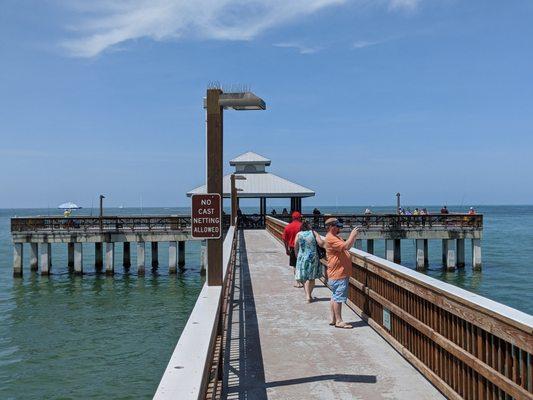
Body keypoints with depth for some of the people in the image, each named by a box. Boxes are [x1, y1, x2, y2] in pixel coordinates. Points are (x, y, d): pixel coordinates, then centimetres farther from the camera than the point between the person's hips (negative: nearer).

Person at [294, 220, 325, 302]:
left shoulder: (298, 234, 0)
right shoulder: (313, 233, -1)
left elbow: (296, 247, 0)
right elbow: (321, 243, -11)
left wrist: (297, 257, 13)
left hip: (302, 258, 0)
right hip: (313, 258, 1)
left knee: (304, 278, 5)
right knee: (312, 278, 15)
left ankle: (307, 295, -7)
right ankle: (310, 294, 23)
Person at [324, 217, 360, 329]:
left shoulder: (335, 238, 17)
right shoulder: (330, 239, -17)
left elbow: (347, 246, 19)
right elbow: (346, 246, -26)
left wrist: (353, 236, 7)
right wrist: (352, 235, -15)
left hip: (339, 273, 11)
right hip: (338, 274, -11)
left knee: (335, 297, 14)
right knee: (338, 298, -6)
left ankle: (333, 319, 21)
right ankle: (339, 321, -2)